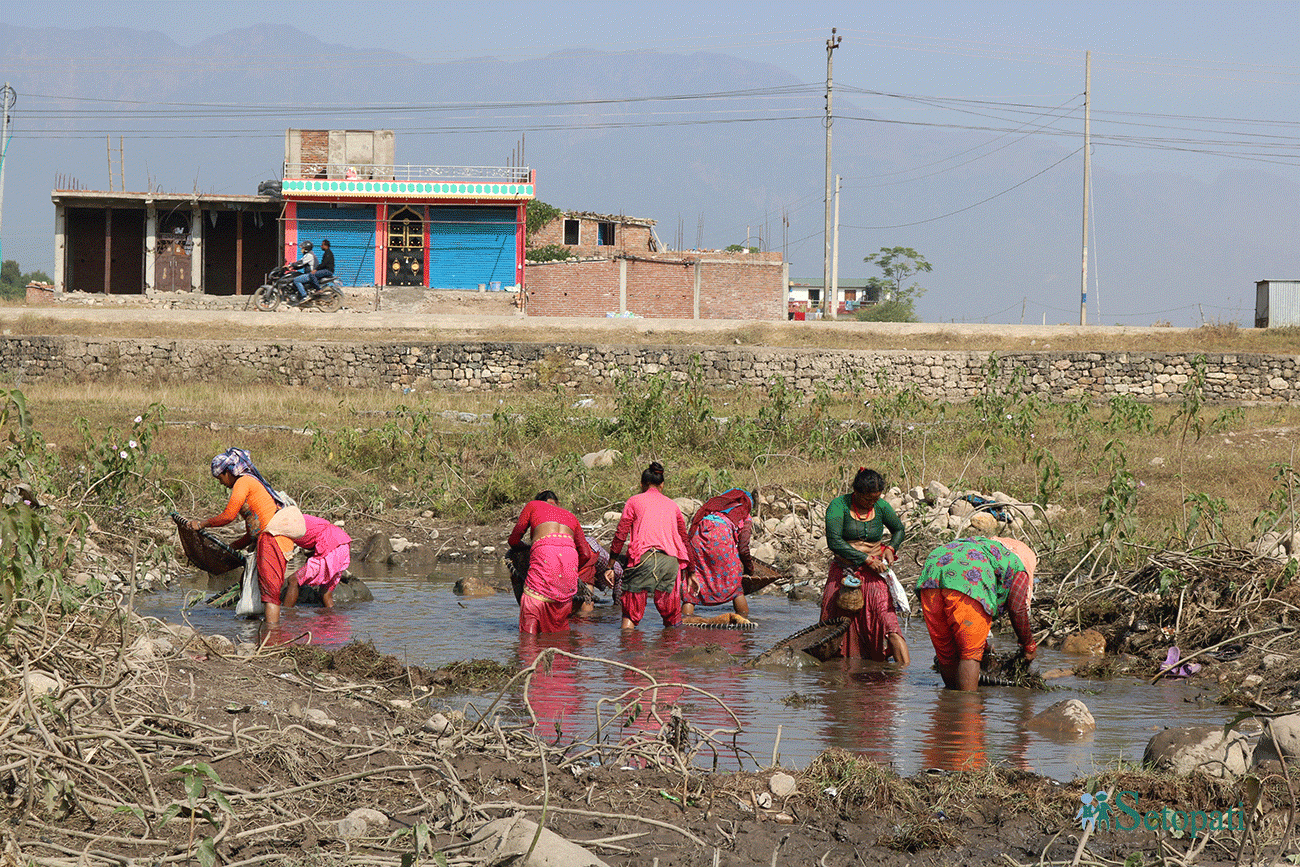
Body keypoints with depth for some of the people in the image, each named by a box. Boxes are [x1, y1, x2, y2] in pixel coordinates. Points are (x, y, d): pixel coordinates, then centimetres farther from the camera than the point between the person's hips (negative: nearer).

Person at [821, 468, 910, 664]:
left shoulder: (881, 507, 3)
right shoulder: (839, 506, -8)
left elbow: (899, 530, 21)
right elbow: (834, 541, -18)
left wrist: (890, 548, 0)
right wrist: (866, 559, -20)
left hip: (874, 574, 1)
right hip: (844, 573, 0)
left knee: (887, 618, -16)